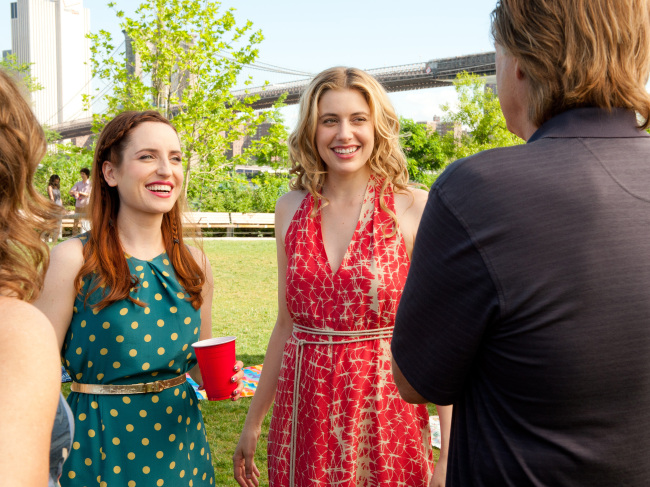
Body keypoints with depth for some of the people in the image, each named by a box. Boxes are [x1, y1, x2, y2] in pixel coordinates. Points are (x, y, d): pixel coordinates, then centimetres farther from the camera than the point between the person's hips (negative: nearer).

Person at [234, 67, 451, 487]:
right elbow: (288, 322, 10)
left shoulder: (414, 209, -8)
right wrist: (253, 423, 14)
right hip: (304, 412, 3)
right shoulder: (292, 209, 3)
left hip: (384, 411, -3)